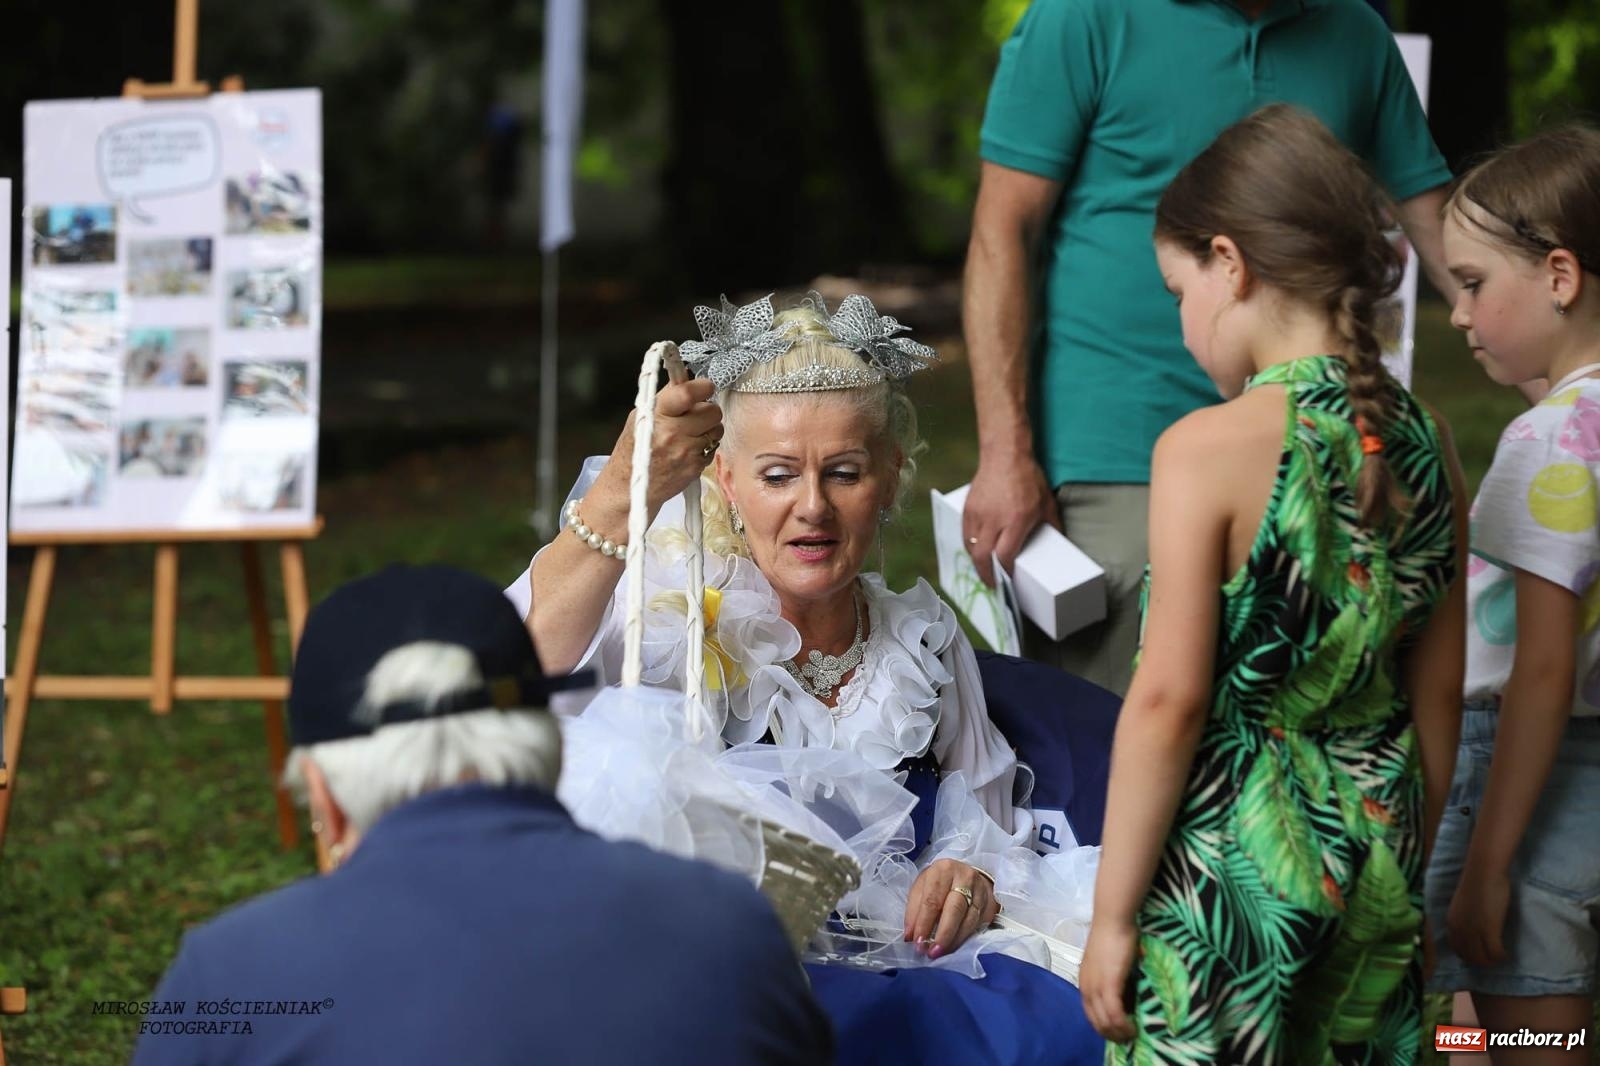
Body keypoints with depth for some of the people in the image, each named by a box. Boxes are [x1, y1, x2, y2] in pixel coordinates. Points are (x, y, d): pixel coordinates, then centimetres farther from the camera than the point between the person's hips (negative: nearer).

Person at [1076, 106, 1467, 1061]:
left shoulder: (1208, 450, -15)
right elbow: (1439, 691, 9)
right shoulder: (1424, 442, 3)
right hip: (1375, 871, 6)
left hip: (1229, 872, -6)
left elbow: (1168, 702, -16)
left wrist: (1113, 913, -9)